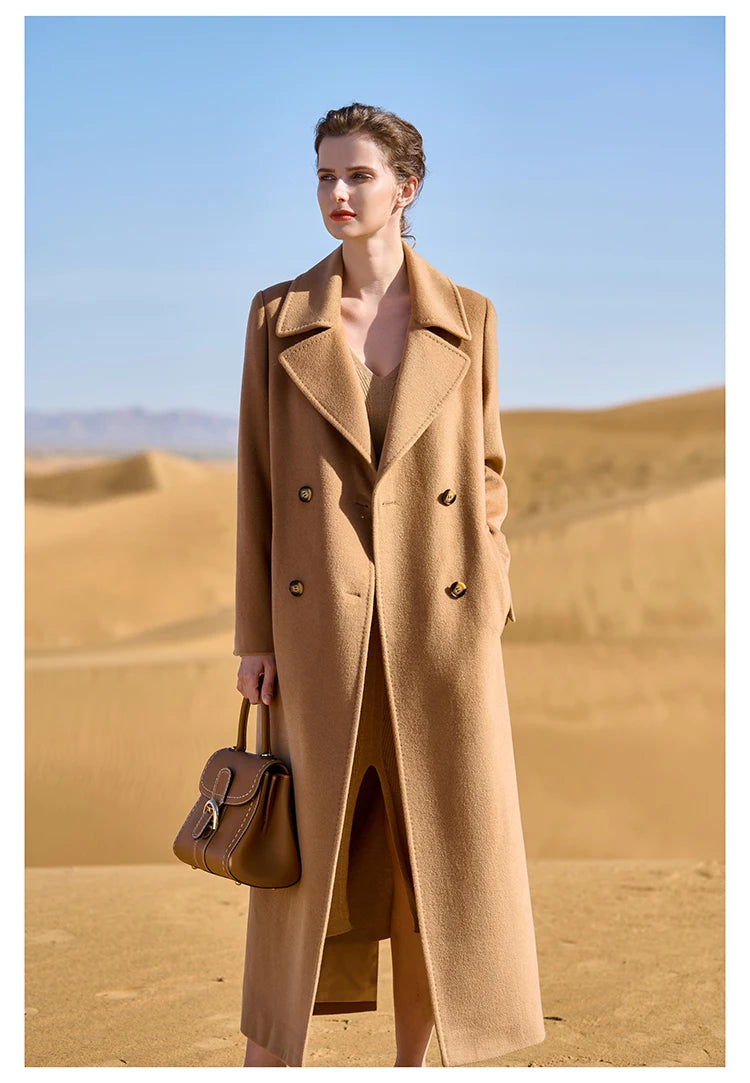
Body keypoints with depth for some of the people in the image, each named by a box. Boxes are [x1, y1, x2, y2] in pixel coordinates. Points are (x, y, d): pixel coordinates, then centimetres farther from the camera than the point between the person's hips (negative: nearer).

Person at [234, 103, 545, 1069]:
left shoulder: (465, 317, 5)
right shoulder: (278, 316, 3)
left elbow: (486, 471, 9)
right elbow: (257, 479, 3)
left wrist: (493, 600, 2)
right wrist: (254, 635, 0)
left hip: (439, 625, 1)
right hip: (321, 624, -1)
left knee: (437, 848, 6)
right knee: (305, 844, 4)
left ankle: (416, 1058, 20)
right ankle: (270, 1053, 16)